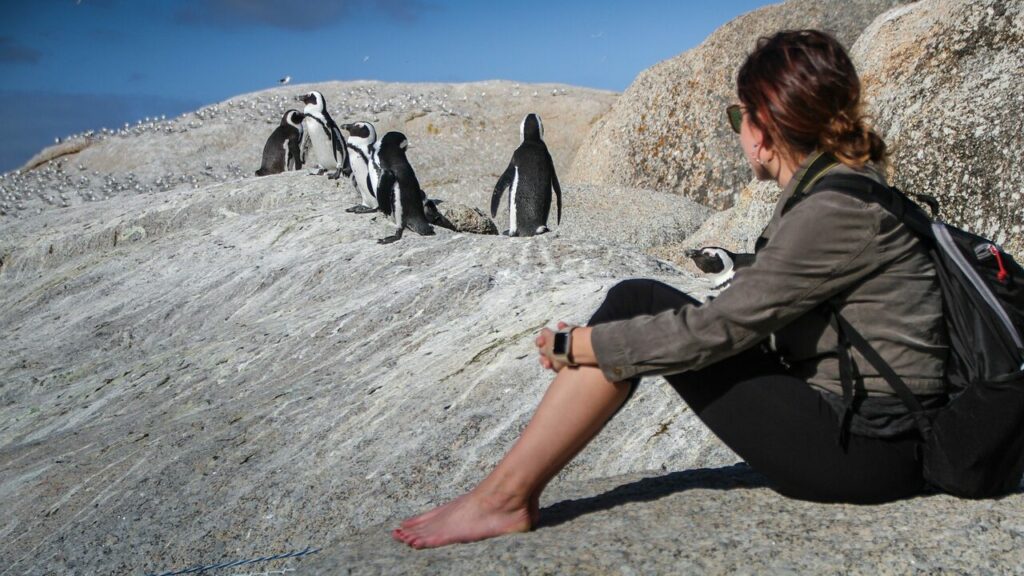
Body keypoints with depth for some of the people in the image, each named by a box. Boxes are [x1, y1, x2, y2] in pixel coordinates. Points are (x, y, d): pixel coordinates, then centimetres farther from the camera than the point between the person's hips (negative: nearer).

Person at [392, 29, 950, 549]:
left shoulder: (837, 209, -20)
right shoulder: (837, 186, 9)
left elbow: (717, 329, -20)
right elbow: (751, 313, 11)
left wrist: (578, 346, -10)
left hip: (866, 448, -8)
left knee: (639, 307, -12)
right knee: (638, 305, 0)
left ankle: (506, 495, -5)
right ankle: (510, 486, 2)